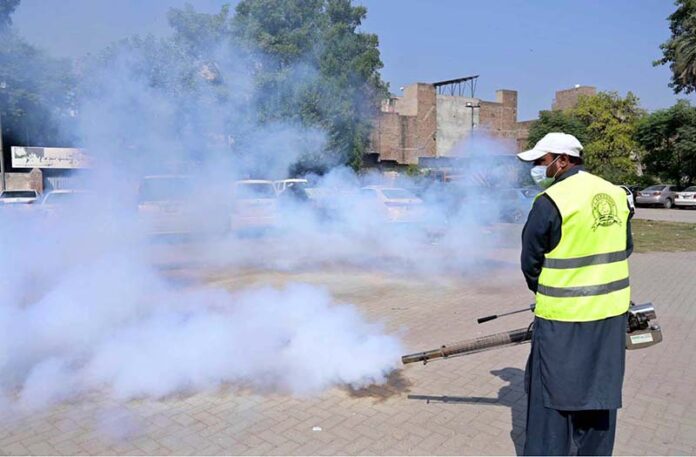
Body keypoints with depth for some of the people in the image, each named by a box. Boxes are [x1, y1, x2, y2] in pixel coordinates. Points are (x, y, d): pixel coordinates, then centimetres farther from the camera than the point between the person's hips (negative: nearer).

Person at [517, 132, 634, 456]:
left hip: (564, 318, -7)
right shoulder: (616, 194, 5)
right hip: (612, 312, 7)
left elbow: (531, 262, -8)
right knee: (599, 391, 20)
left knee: (553, 393, 7)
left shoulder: (550, 202, -16)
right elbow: (625, 249, 12)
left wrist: (544, 293, 10)